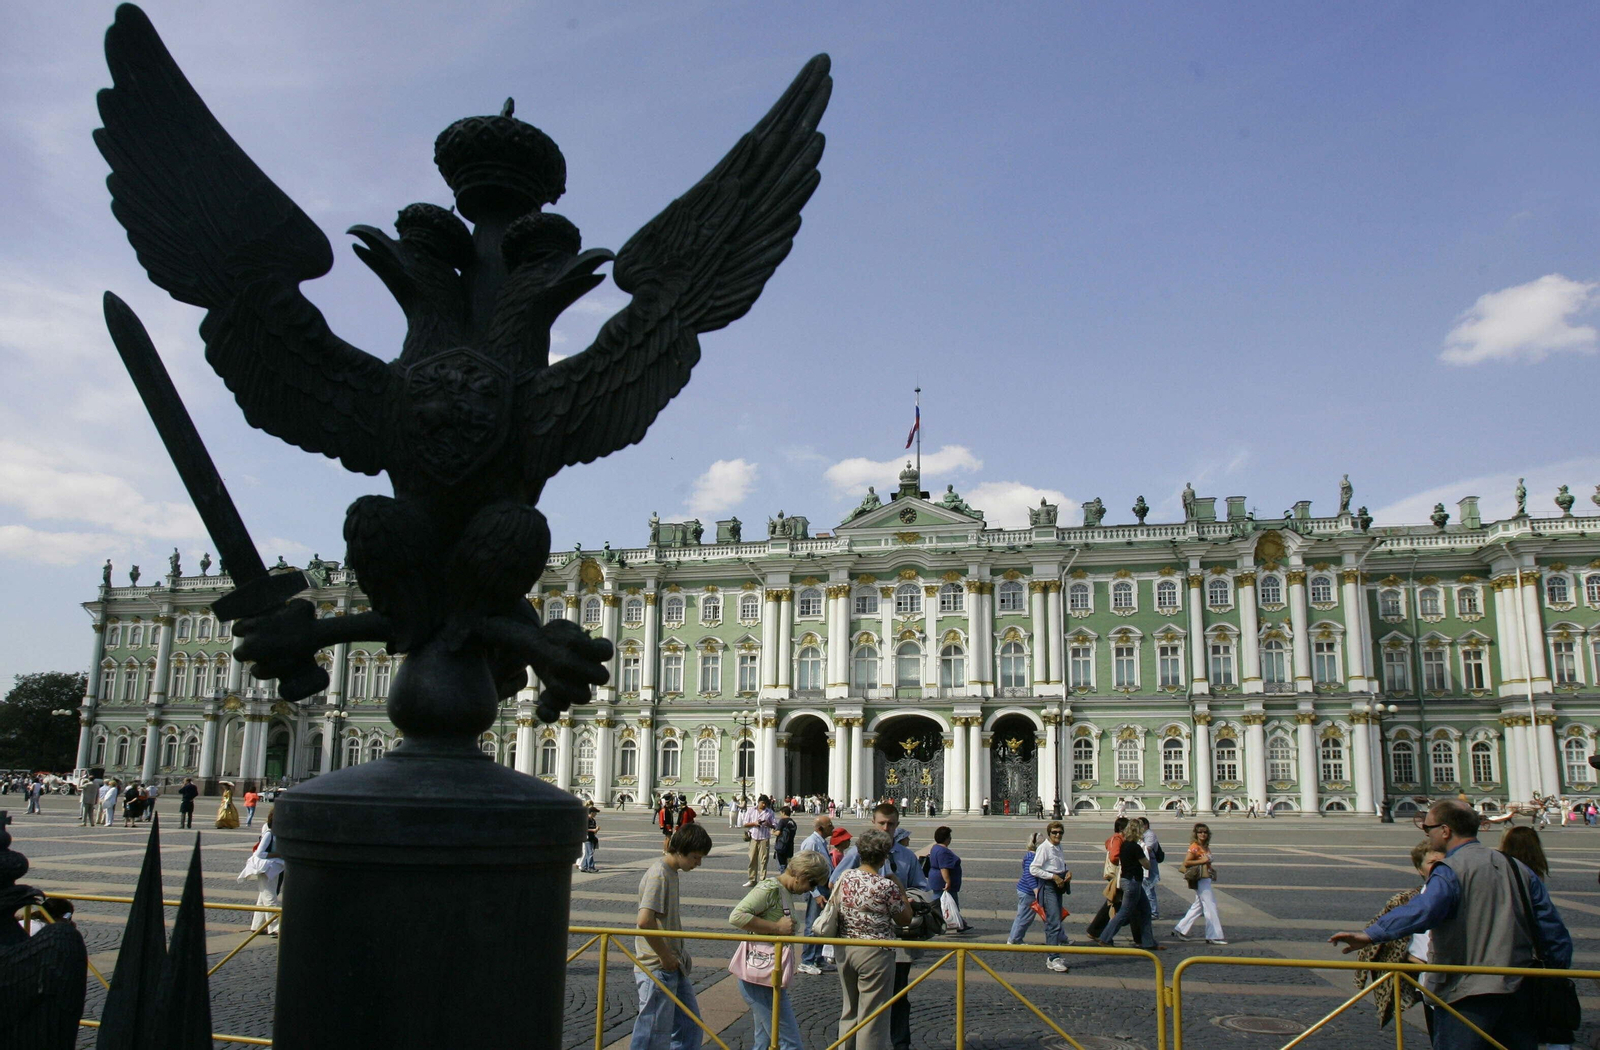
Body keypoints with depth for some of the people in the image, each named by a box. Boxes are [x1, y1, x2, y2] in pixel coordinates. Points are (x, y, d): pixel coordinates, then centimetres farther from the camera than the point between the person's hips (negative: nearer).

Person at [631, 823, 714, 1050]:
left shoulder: (672, 872, 10)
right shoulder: (658, 875, -19)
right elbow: (644, 922, -30)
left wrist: (681, 956, 13)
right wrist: (665, 957, -20)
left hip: (674, 965, 9)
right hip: (657, 970, -9)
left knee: (690, 1026, 14)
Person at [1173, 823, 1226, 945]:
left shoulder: (1206, 847, 14)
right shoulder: (1194, 847, -12)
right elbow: (1186, 862, -17)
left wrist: (1210, 867, 7)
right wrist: (1202, 861, -20)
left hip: (1206, 879, 9)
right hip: (1200, 879, -9)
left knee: (1198, 906, 13)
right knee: (1210, 906, -6)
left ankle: (1180, 929, 20)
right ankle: (1214, 936, -1)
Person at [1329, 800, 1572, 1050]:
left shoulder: (1450, 871, -13)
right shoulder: (1516, 868, 9)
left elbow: (1422, 911, -32)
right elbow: (1552, 926, 12)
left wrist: (1371, 934, -42)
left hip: (1467, 993, -7)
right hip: (1520, 991, 7)